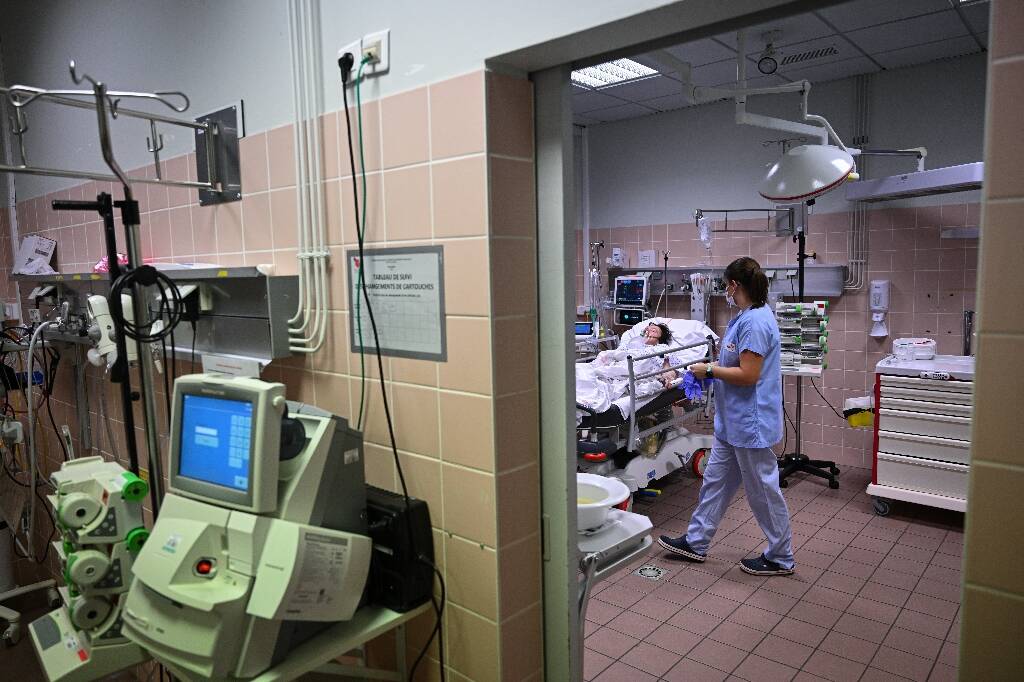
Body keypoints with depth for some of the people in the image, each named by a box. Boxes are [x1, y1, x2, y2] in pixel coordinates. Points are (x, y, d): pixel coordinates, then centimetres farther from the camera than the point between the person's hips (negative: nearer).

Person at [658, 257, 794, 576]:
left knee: (763, 490, 6)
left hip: (750, 423, -11)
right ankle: (696, 542, 29)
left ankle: (780, 558, 23)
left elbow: (748, 375, -25)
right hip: (733, 422, 11)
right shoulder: (748, 316, 9)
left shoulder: (755, 322, -22)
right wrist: (712, 367, 10)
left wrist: (709, 370, -14)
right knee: (715, 480, 17)